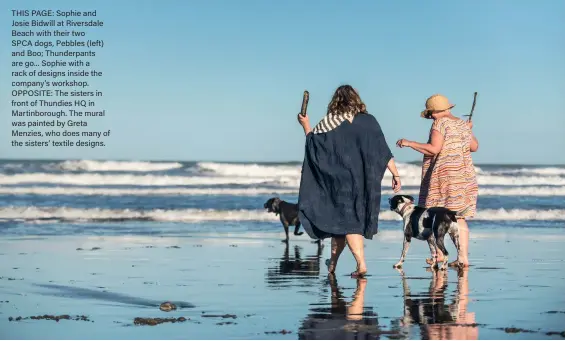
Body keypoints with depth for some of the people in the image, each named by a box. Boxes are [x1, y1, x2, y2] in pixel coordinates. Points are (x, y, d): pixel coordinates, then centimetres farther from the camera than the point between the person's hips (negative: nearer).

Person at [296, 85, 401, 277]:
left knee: (346, 220, 0)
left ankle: (361, 263, -15)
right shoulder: (369, 121, 1)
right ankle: (332, 263, 25)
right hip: (365, 181, 3)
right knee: (342, 220, 15)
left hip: (341, 181, -3)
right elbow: (384, 151, -2)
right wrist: (395, 174, 2)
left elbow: (313, 144, 1)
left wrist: (306, 126, 15)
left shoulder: (331, 122, -6)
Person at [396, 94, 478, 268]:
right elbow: (474, 147, 21)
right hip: (464, 174, 7)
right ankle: (463, 257, 1)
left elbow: (434, 149, -18)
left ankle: (438, 253, -3)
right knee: (459, 218, 6)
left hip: (444, 174, -7)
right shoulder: (463, 124, 11)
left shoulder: (440, 124, -10)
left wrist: (409, 143, -11)